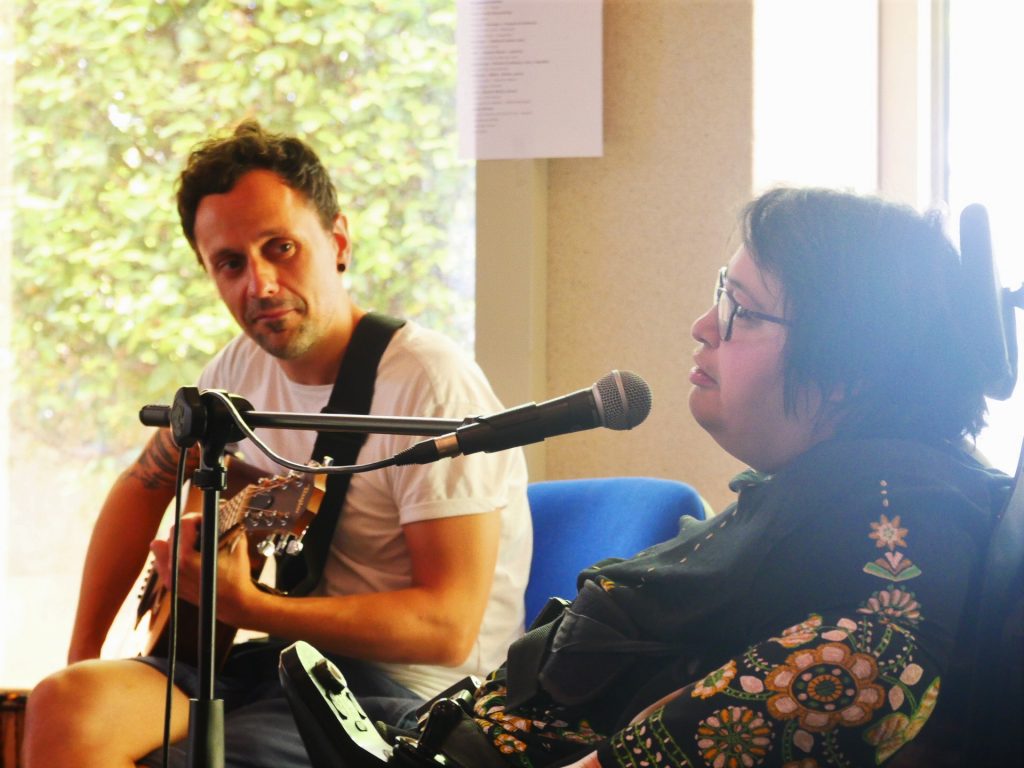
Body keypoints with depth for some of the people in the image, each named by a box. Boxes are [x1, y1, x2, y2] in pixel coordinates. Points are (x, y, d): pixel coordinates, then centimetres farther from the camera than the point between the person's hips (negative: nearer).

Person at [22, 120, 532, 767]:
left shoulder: (430, 386, -16)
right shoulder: (244, 367, 7)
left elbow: (447, 628, -20)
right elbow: (146, 483, 25)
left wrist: (243, 606, -24)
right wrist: (83, 655, 15)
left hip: (400, 689, -6)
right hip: (274, 664, 6)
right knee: (67, 708, -23)